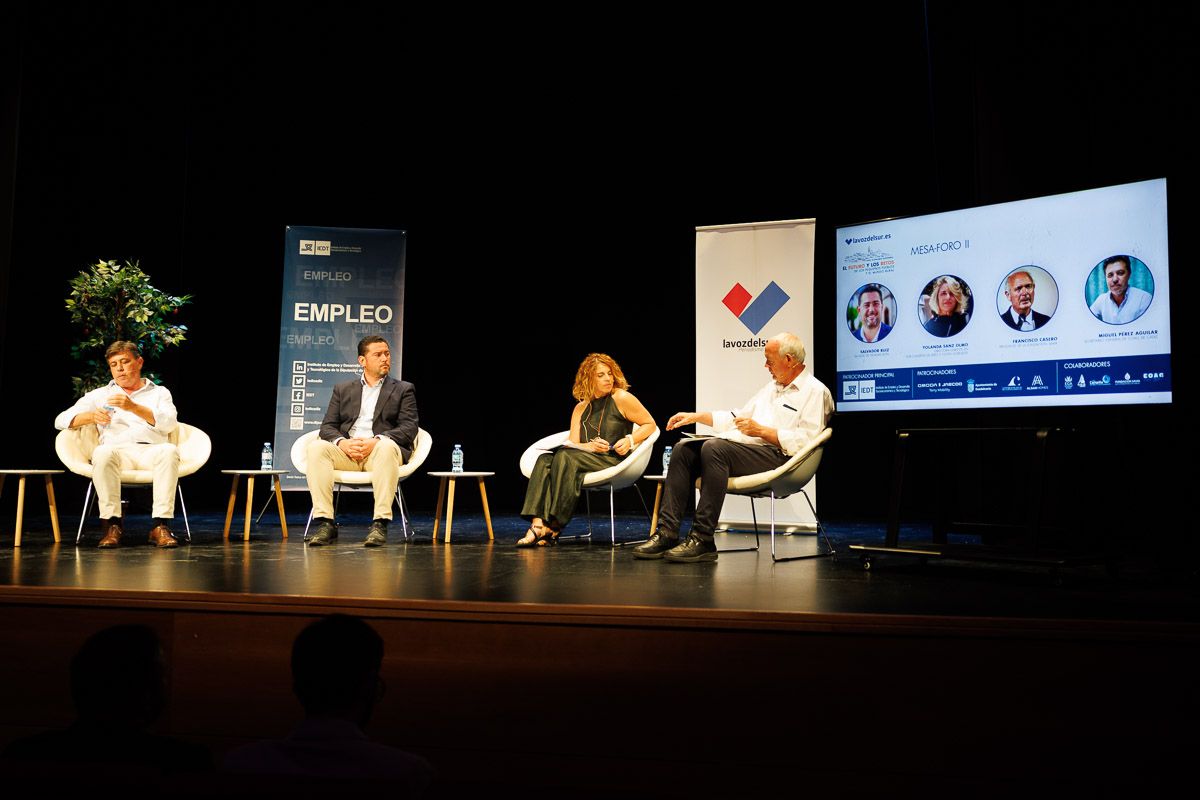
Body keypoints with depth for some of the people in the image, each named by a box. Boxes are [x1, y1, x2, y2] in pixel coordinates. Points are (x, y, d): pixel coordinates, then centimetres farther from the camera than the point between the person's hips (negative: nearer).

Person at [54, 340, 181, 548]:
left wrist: (134, 407, -14)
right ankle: (112, 525, -31)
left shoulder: (159, 392, 22)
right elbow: (61, 420, 17)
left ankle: (160, 526, -38)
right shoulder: (99, 395, 26)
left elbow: (170, 423, 1)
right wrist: (91, 416, -5)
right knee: (102, 453, -35)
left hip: (151, 450, -1)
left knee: (169, 451, -36)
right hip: (117, 451, 1)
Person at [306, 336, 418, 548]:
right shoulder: (343, 389, 22)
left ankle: (380, 524, -39)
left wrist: (376, 441, -17)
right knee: (316, 447, -28)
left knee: (386, 447, -38)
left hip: (380, 450, -2)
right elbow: (328, 426, 12)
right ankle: (325, 524, -30)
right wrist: (342, 442, -12)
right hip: (346, 451, 3)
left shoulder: (403, 389, 15)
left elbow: (409, 428, 1)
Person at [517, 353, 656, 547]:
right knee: (544, 460, -22)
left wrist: (630, 440, -11)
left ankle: (553, 528, -29)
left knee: (564, 457, -30)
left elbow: (650, 424, 7)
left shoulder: (622, 398, 5)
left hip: (613, 462, -5)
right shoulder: (581, 408, 19)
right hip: (589, 457, 6)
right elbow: (571, 443, 10)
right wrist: (590, 446, -12)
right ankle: (538, 524, -37)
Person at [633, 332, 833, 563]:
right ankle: (667, 532, -14)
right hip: (746, 447, 9)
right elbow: (737, 418, 31)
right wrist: (695, 416, 23)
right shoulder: (772, 386, 27)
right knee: (684, 449, -6)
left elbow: (805, 441, -16)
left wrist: (760, 430, -16)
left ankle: (703, 540, -31)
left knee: (714, 448, -32)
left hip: (777, 456, -9)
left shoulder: (816, 392, -3)